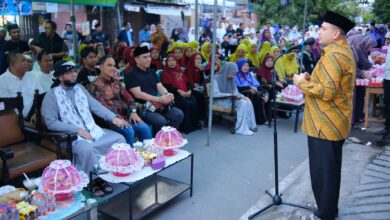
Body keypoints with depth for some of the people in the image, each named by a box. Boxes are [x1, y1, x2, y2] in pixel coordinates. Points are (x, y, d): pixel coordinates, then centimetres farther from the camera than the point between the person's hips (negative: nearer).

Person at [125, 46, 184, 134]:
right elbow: (138, 94, -15)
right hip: (142, 108, -7)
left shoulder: (152, 73, 19)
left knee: (179, 114, -11)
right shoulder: (131, 75, -5)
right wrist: (159, 99, -22)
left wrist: (168, 95, -13)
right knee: (160, 121, -31)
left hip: (157, 104, 7)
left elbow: (160, 87, 12)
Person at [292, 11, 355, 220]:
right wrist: (311, 78, 9)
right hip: (333, 123, 11)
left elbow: (328, 91, -27)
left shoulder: (333, 54, -19)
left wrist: (302, 83, -15)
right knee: (330, 170, 21)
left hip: (325, 125, -11)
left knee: (323, 173, 0)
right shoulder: (344, 51, 14)